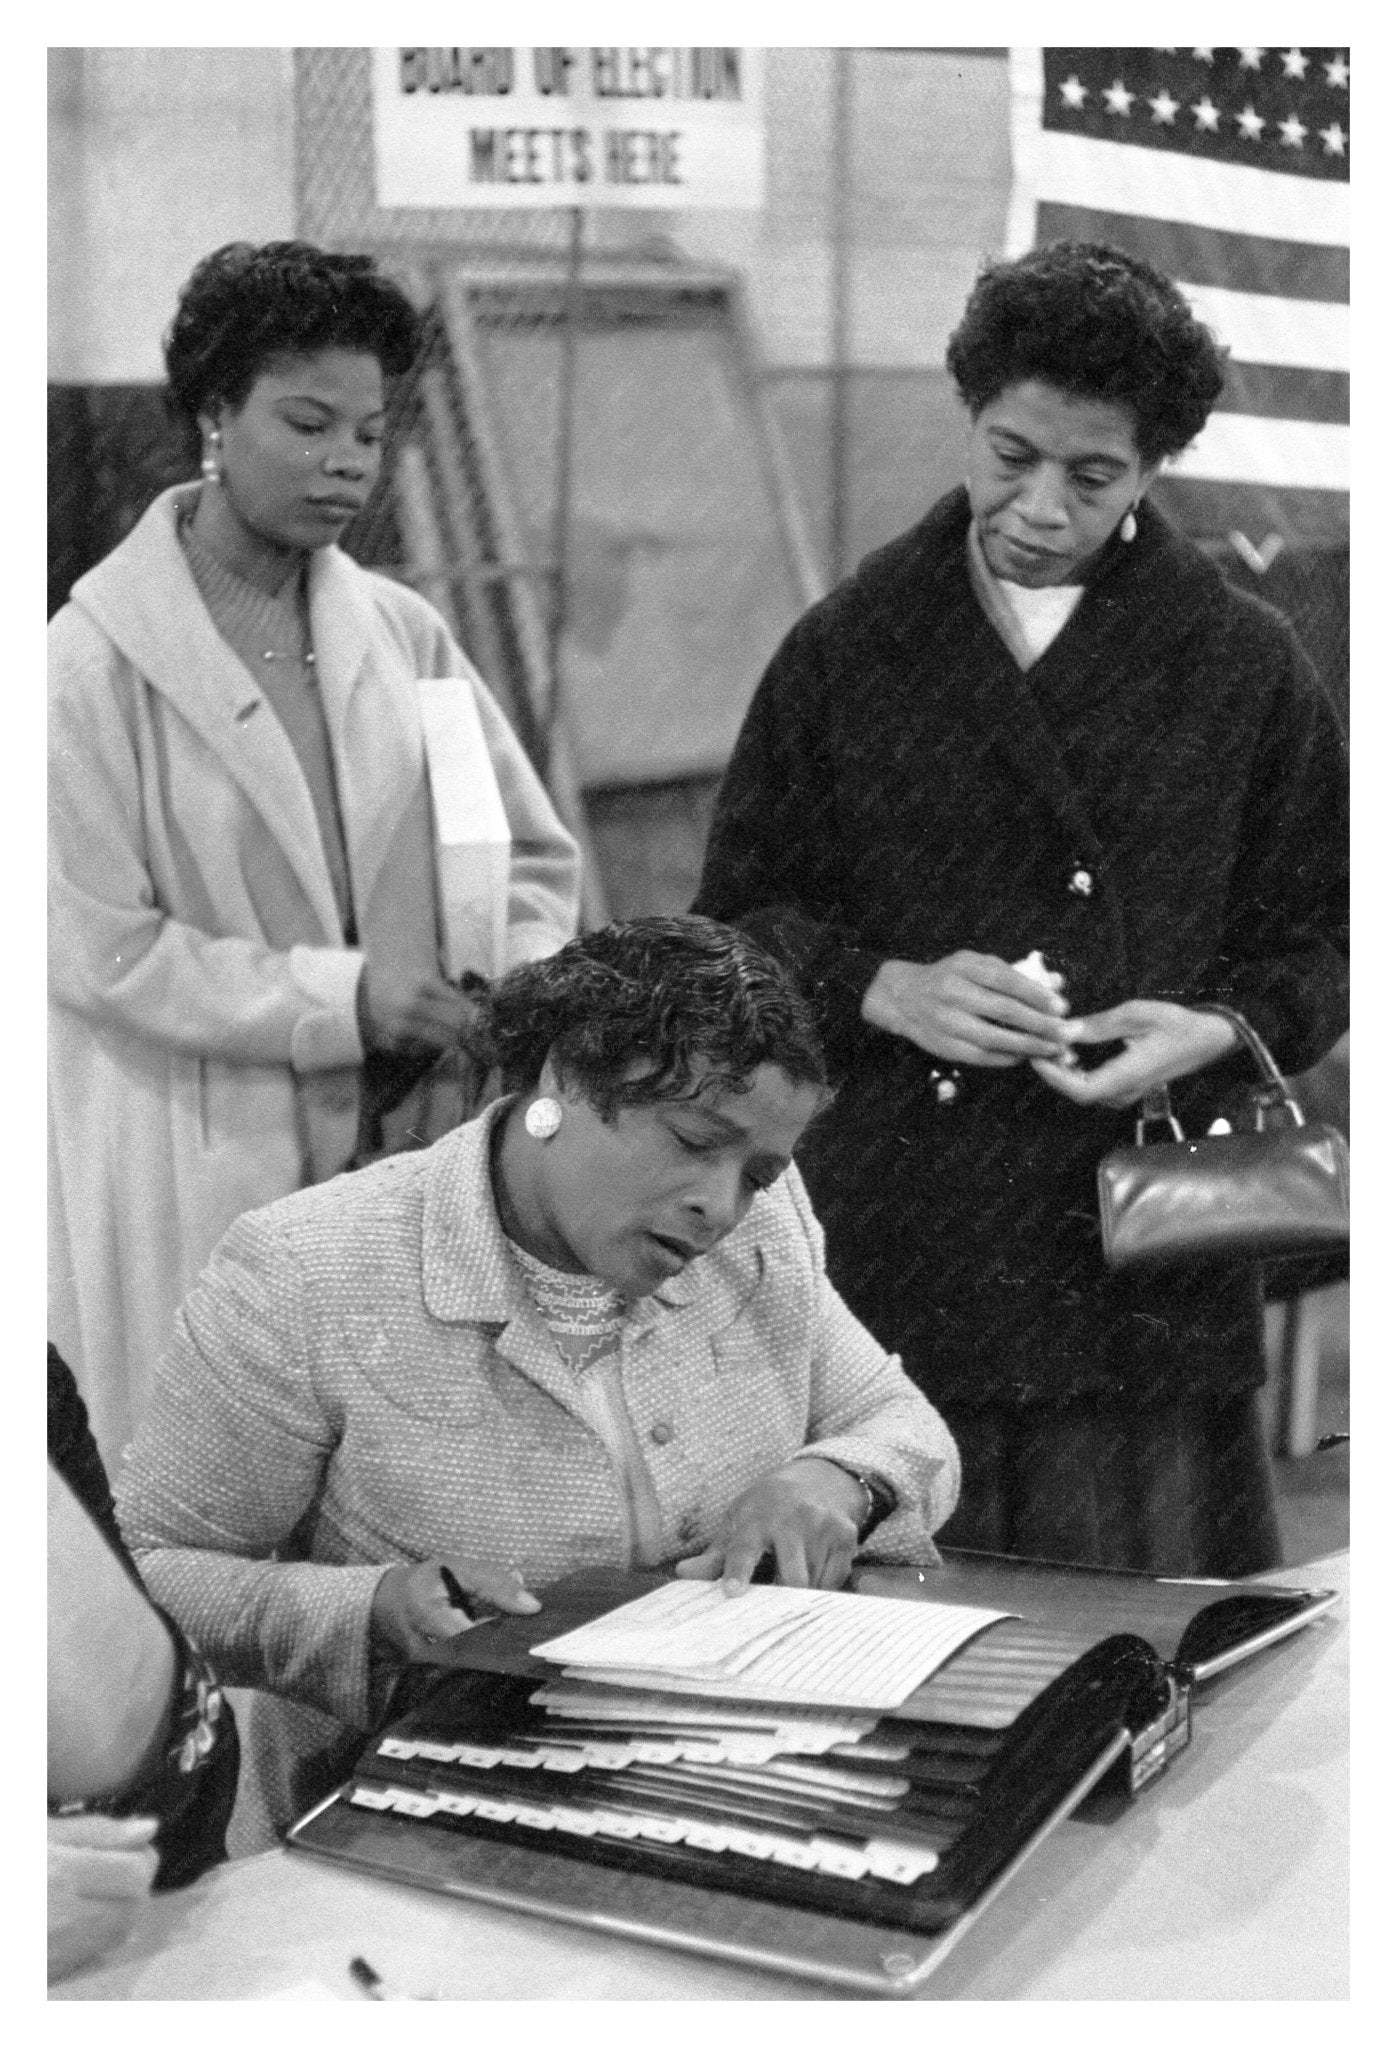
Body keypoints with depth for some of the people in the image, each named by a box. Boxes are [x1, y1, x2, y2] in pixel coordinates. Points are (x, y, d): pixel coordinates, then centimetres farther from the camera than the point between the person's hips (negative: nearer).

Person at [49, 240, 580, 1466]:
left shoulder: (402, 632, 8)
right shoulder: (94, 662, -6)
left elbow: (532, 855, 13)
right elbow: (100, 949, -10)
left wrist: (521, 987, -7)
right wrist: (341, 997, -16)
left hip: (411, 1154, 4)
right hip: (196, 1175, -4)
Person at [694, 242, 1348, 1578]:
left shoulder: (1241, 665, 5)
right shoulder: (850, 646, 6)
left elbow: (1323, 932, 11)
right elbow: (737, 913, 10)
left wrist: (1221, 1030, -9)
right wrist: (882, 987, -9)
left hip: (1143, 1261, 0)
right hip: (890, 1260, 1)